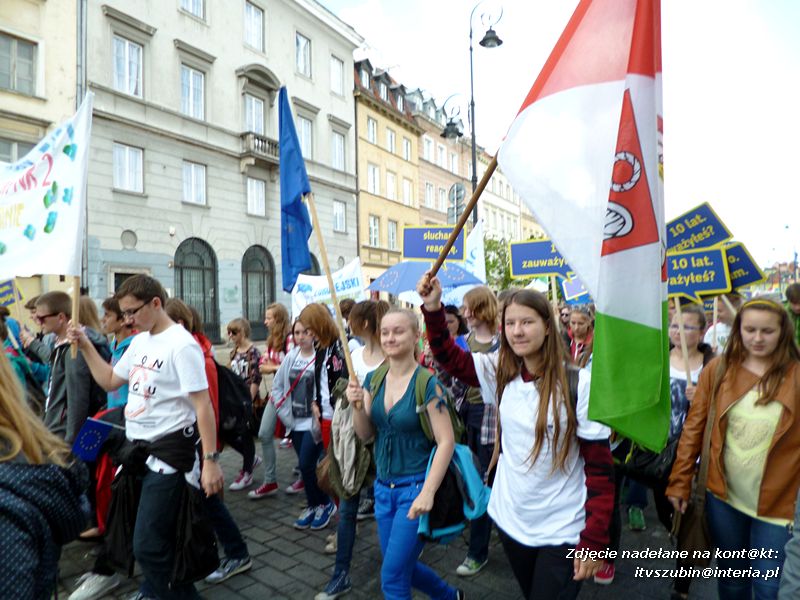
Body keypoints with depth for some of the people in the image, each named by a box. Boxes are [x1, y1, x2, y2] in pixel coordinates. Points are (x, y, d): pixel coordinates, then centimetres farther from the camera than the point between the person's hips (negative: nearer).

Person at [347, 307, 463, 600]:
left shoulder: (427, 383, -17)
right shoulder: (373, 379, 0)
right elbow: (365, 435, 4)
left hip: (415, 489, -6)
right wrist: (357, 406, -14)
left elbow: (446, 441, -18)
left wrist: (428, 493, -22)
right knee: (402, 565, 21)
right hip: (383, 487, 7)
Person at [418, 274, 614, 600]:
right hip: (511, 520, 5)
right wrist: (433, 308, -11)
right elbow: (450, 359, 4)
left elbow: (600, 466, -14)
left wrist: (594, 540, -14)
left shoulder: (578, 383, -18)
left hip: (562, 532, -5)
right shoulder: (500, 372, -4)